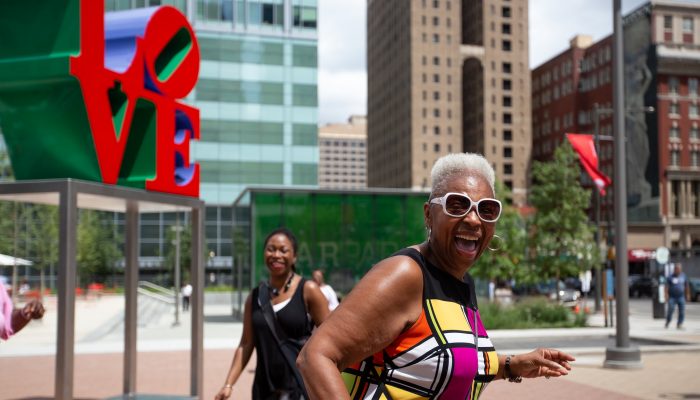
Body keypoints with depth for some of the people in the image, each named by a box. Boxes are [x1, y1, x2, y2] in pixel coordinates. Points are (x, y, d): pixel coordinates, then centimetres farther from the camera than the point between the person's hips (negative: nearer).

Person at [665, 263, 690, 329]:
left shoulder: (684, 276, 7)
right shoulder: (670, 277, -2)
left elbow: (686, 286, 13)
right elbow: (667, 286, -4)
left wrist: (687, 294, 11)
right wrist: (666, 294, -13)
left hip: (681, 297, 3)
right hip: (672, 297, -3)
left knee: (682, 311, -2)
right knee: (670, 310, -4)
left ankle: (679, 324, 5)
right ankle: (667, 323, 16)